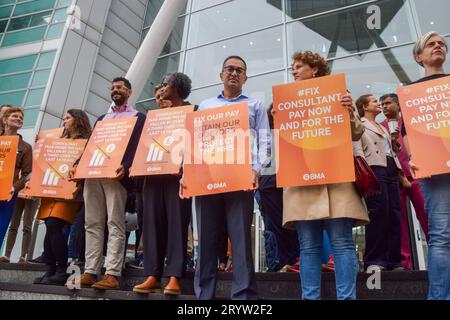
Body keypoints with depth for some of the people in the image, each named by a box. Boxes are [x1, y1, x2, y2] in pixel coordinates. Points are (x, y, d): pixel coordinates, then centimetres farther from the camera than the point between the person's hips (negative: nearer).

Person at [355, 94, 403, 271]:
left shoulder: (383, 127, 30)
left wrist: (400, 170, 17)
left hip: (391, 169, 8)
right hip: (374, 169, -8)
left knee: (395, 213, 1)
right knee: (379, 212, -14)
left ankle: (393, 260, 6)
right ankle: (374, 260, -9)